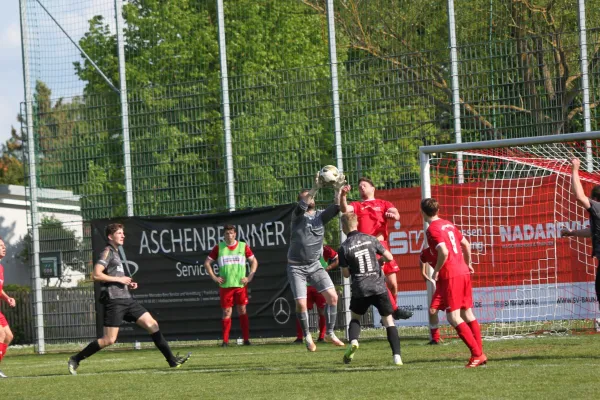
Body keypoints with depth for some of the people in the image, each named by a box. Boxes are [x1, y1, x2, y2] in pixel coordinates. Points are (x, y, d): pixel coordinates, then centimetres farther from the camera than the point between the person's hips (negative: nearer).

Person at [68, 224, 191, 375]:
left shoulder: (116, 253, 22)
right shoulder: (107, 252, -6)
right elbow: (96, 275, -18)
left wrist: (128, 284, 13)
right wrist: (119, 279, -14)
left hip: (126, 299, 9)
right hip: (114, 300, -9)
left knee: (152, 324, 1)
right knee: (109, 340, -10)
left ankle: (172, 360, 1)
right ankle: (75, 360, 2)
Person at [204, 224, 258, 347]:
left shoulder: (243, 246, 4)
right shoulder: (218, 248, 3)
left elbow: (254, 261, 12)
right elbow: (207, 263, 9)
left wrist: (249, 277, 2)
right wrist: (214, 277, 1)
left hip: (240, 285, 0)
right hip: (225, 285, 0)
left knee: (242, 311, -1)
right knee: (227, 312, -1)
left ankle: (246, 339, 3)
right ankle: (225, 340, 4)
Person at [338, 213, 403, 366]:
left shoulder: (344, 248, -3)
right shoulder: (370, 239, 2)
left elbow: (346, 273, 3)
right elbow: (389, 257, 2)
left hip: (360, 290, -1)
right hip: (379, 287, 1)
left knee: (355, 317, 23)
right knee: (388, 320, 7)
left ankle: (353, 341, -5)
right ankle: (397, 356, -4)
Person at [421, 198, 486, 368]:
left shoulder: (433, 229, -11)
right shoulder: (448, 224, 14)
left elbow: (444, 252, -23)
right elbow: (466, 244, 22)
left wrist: (436, 271, -10)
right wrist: (467, 264, 35)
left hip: (450, 276, -8)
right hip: (463, 272, 8)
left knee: (453, 317, -6)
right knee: (467, 314, 12)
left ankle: (477, 354, -9)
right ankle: (480, 353, 13)